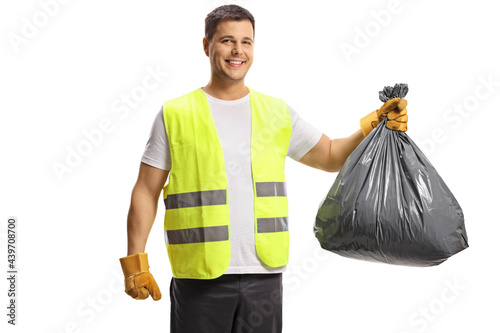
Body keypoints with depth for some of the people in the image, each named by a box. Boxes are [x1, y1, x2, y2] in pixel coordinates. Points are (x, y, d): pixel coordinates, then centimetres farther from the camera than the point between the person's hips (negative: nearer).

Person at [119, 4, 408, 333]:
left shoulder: (277, 113, 10)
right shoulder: (175, 115, 2)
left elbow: (331, 156, 16)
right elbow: (146, 191, 2)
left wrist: (376, 123, 2)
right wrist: (135, 262, -4)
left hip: (264, 274, 3)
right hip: (200, 278, -2)